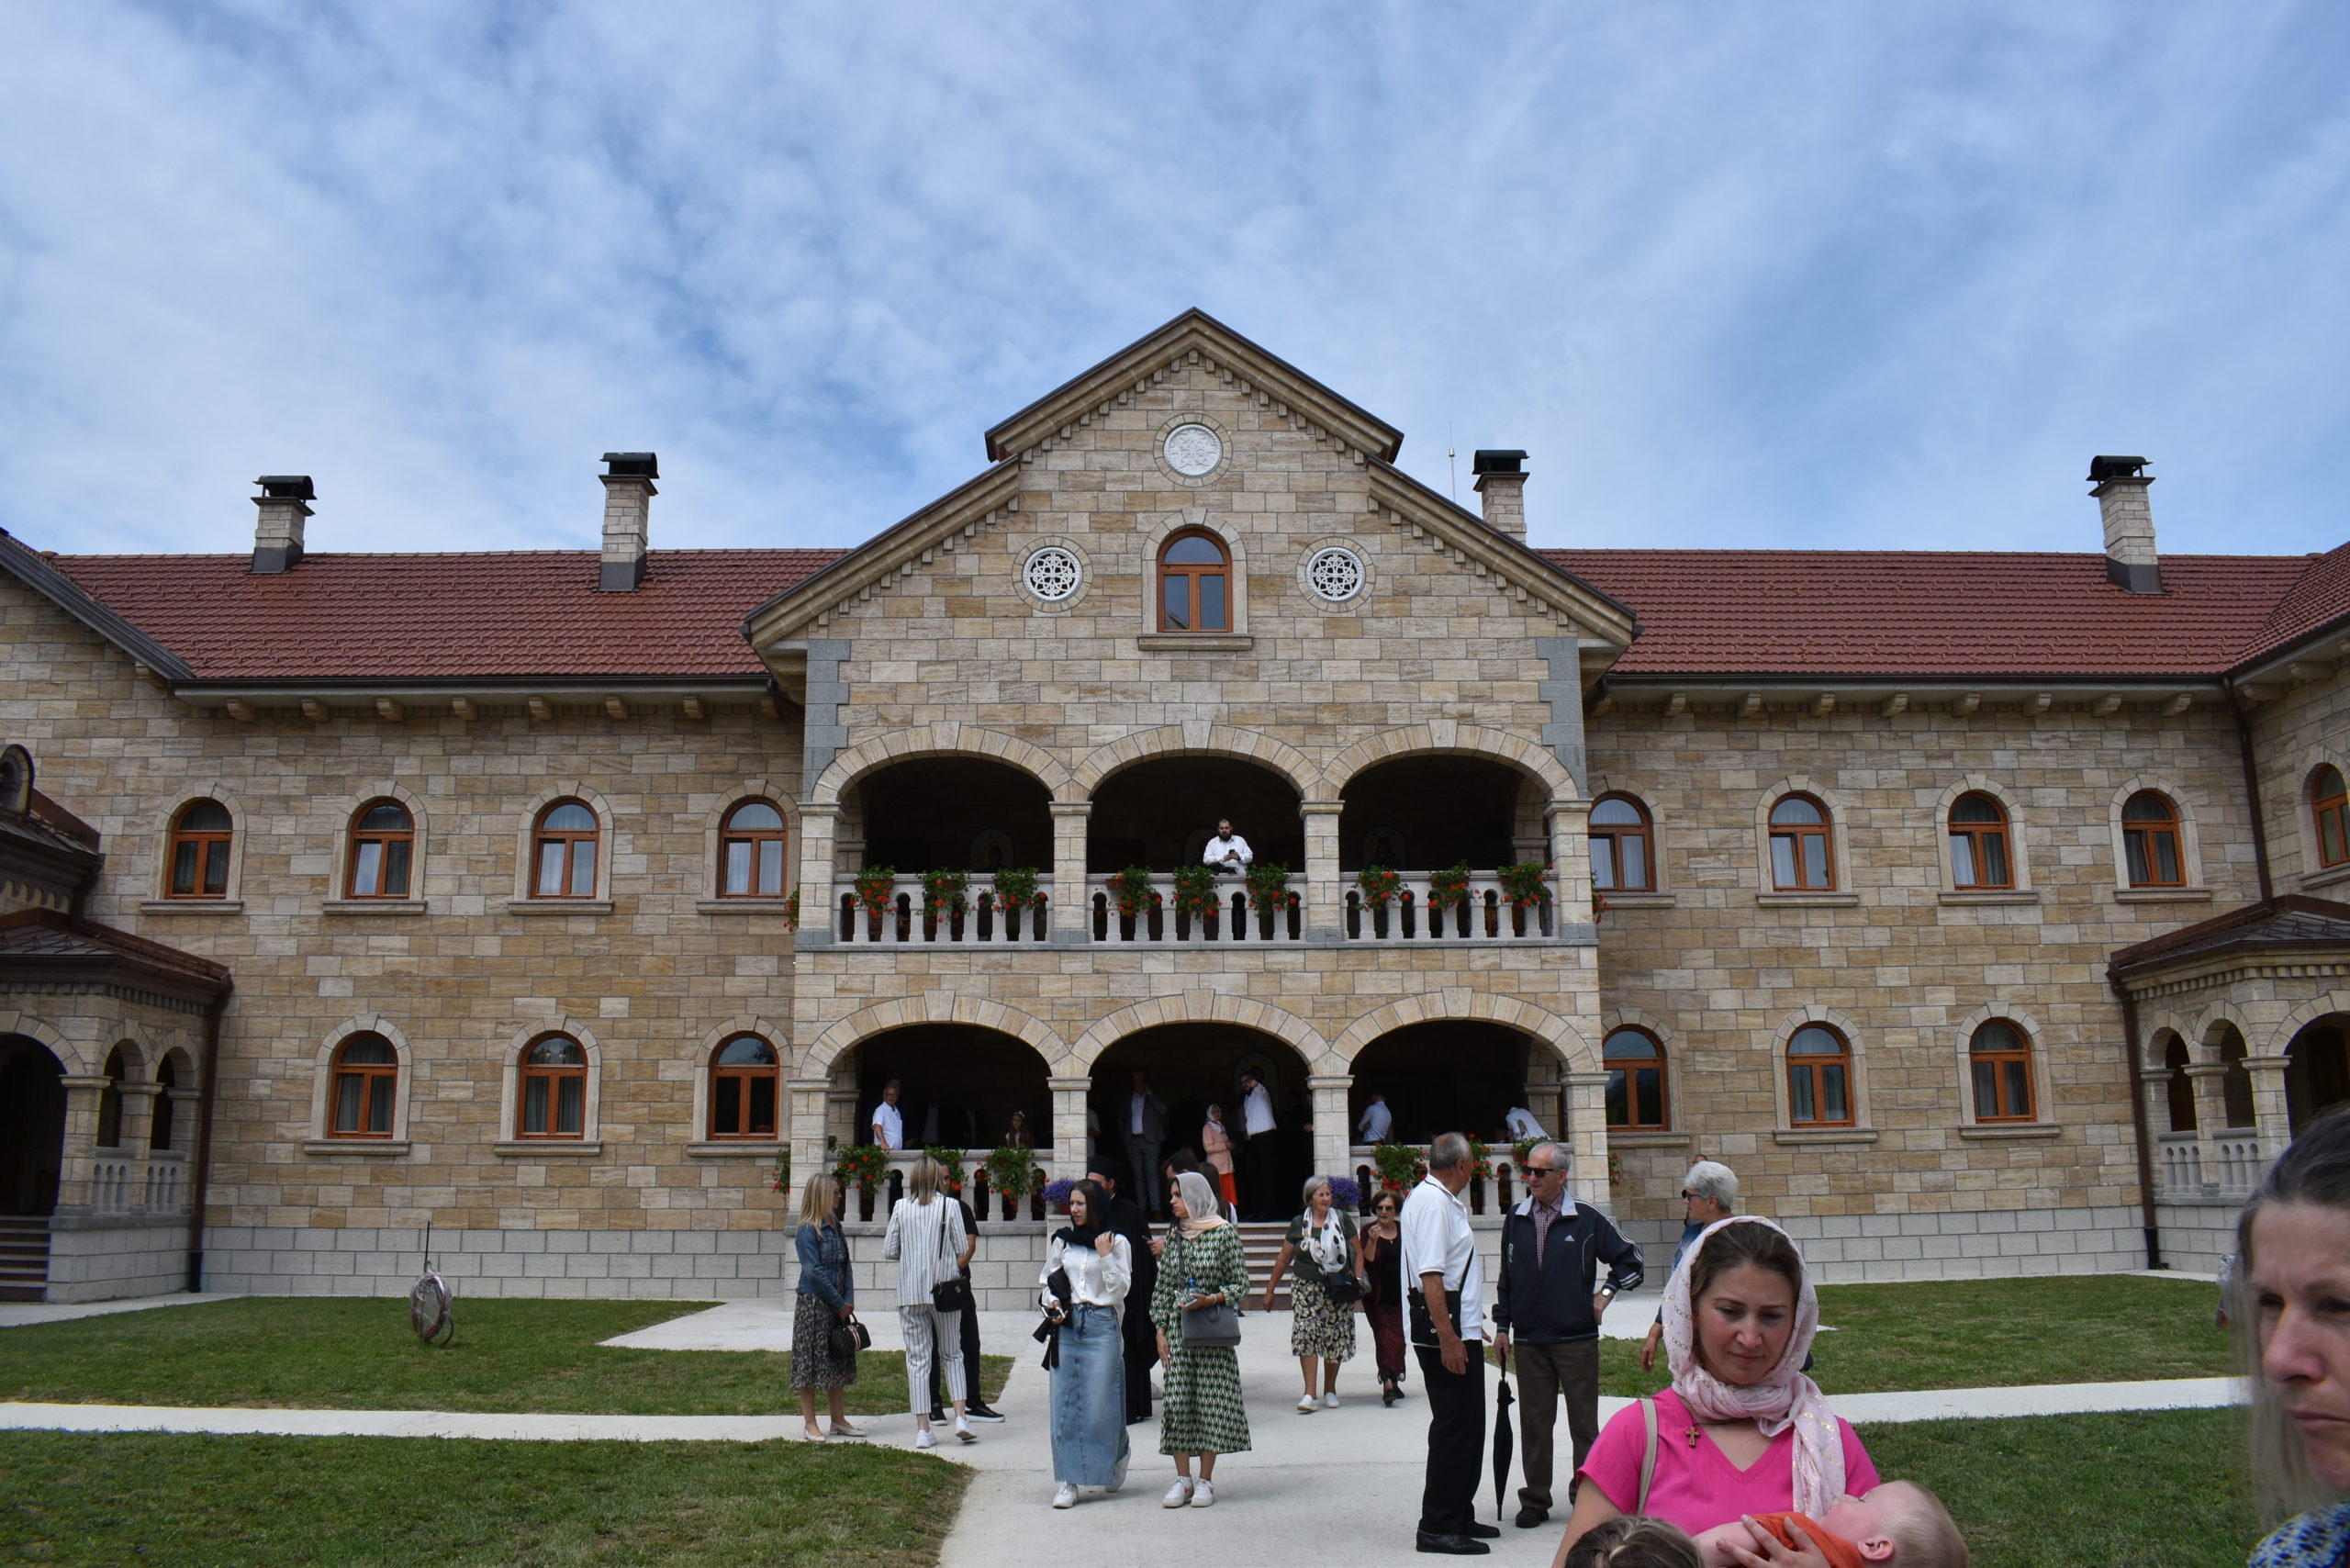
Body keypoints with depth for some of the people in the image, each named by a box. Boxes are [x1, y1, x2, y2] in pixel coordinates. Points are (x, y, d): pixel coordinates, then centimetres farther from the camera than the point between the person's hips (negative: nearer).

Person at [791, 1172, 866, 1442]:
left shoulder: (835, 1226, 11)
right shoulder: (807, 1230, -13)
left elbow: (845, 1265, 11)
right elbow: (814, 1271, -17)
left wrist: (849, 1300, -2)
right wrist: (839, 1304, -14)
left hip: (838, 1306, 8)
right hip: (813, 1305, -8)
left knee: (838, 1362, 12)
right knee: (810, 1362, 0)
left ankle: (838, 1419, 20)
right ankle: (810, 1424, 7)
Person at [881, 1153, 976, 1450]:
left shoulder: (901, 1207, -1)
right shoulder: (950, 1206, -5)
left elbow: (888, 1250, 2)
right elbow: (961, 1249, -2)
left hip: (910, 1291, 1)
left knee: (917, 1358, 6)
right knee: (952, 1354, 14)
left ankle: (923, 1428, 5)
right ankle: (960, 1417, 2)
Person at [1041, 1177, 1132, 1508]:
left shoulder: (1116, 1242, 1)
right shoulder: (1061, 1240, 10)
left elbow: (1120, 1289, -4)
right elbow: (1048, 1279, 17)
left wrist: (1105, 1256, -13)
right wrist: (1052, 1305, 0)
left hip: (1101, 1324, -3)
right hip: (1066, 1326, 3)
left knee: (1100, 1403, -1)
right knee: (1064, 1403, 0)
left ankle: (1117, 1456, 27)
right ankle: (1067, 1480, 4)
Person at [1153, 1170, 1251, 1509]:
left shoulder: (1225, 1233, -5)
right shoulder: (1175, 1235, 8)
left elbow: (1240, 1283, -2)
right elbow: (1163, 1285, 11)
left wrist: (1211, 1299, -18)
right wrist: (1160, 1329, 4)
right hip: (1178, 1328, 4)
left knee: (1211, 1400, -1)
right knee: (1178, 1399, 1)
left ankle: (1206, 1481, 8)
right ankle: (1182, 1479, 10)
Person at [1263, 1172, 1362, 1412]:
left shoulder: (1342, 1219, 3)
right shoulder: (1299, 1223, 5)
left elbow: (1358, 1253, 8)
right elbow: (1283, 1260, 11)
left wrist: (1358, 1280, -5)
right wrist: (1270, 1290, 12)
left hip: (1338, 1290, 0)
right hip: (1307, 1288, 0)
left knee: (1335, 1339, 5)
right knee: (1306, 1336, -12)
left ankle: (1330, 1390, 21)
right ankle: (1310, 1394, -12)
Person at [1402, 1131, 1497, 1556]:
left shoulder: (1440, 1200, 17)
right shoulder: (1433, 1202, -17)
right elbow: (1430, 1275, -24)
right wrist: (1447, 1337, -26)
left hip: (1461, 1333, 11)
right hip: (1449, 1336, -11)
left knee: (1468, 1428, 16)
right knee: (1453, 1429, -6)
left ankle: (1459, 1517, 26)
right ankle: (1436, 1528, 1)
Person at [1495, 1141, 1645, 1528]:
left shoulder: (1587, 1220, -2)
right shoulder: (1515, 1221, 7)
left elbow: (1629, 1259, 8)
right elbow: (1506, 1278, 16)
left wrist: (1605, 1293, -2)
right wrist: (1502, 1326, 12)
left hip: (1577, 1340, -2)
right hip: (1529, 1341, 3)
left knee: (1584, 1422, 4)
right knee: (1533, 1423, 6)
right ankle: (1535, 1500, 16)